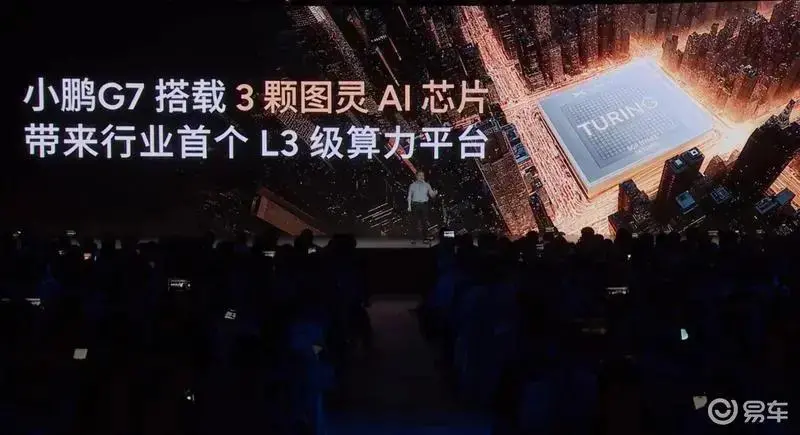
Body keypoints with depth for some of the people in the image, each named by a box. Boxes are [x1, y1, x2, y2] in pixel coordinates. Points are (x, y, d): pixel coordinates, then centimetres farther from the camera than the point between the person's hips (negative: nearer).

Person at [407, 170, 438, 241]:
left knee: (424, 222, -3)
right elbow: (409, 196, 8)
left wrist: (434, 193, -18)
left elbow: (431, 195, 5)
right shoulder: (412, 185, 8)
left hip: (424, 204, 0)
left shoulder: (427, 185, 9)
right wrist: (409, 206, -1)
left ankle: (425, 237, 1)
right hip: (415, 205, 0)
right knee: (417, 222, 1)